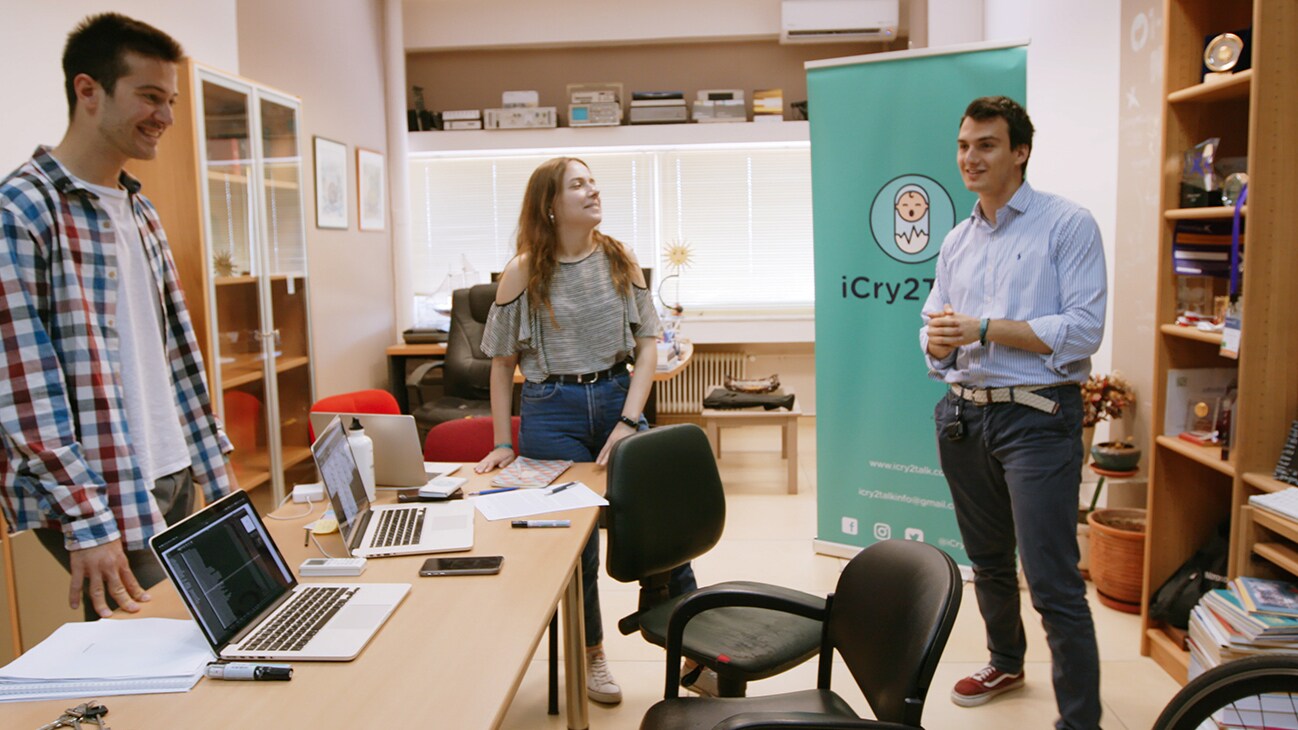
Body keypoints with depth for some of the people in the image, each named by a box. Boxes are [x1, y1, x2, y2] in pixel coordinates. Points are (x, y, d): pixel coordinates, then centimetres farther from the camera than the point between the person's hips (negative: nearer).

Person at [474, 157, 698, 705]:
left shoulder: (620, 260, 1)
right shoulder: (523, 272, -4)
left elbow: (648, 343, 0)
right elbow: (502, 361, 2)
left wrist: (629, 423, -9)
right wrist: (502, 443, 1)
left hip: (617, 398, 2)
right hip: (552, 412, -2)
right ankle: (590, 656, 28)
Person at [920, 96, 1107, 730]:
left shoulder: (1067, 225, -6)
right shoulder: (957, 240, 14)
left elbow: (1083, 330, -15)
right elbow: (934, 328, 16)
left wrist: (983, 329, -18)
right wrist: (937, 339, -8)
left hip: (1037, 418, -6)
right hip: (964, 416, 7)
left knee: (1053, 583, -7)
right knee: (988, 561, 21)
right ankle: (1005, 663, 42)